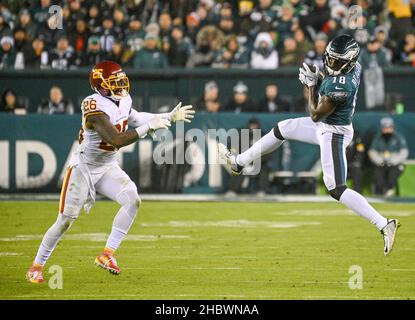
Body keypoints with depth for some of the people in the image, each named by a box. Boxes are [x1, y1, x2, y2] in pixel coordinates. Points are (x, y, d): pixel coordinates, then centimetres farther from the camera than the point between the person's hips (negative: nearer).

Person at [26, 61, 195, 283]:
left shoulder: (122, 101, -3)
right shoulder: (96, 109, -28)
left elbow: (136, 118, 17)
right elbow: (118, 140, -36)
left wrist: (170, 117, 10)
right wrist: (149, 126, -34)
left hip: (108, 168, 7)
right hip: (83, 168, -7)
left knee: (133, 200, -17)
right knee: (65, 220, -5)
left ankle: (107, 254, -11)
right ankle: (36, 267, 11)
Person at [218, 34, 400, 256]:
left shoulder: (339, 86, -33)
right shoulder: (353, 67, -6)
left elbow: (316, 115, -21)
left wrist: (312, 84, -14)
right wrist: (317, 79, -6)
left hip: (334, 133, -10)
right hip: (326, 127, 10)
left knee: (336, 189, -12)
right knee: (281, 130, 23)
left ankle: (384, 225, -15)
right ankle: (238, 162, 41)